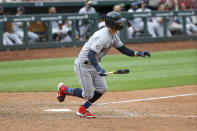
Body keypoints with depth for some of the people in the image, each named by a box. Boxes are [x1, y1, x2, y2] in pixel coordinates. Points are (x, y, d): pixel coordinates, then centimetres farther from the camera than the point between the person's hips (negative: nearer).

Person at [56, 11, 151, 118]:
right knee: (89, 94, -5)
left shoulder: (113, 36, 2)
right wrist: (98, 69, -47)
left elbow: (123, 49, 9)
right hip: (83, 65, -9)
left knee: (102, 89, 3)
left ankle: (83, 109, 18)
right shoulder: (102, 37, -29)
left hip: (93, 65, 9)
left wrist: (139, 53, -4)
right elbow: (90, 55, -35)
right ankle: (64, 89, 16)